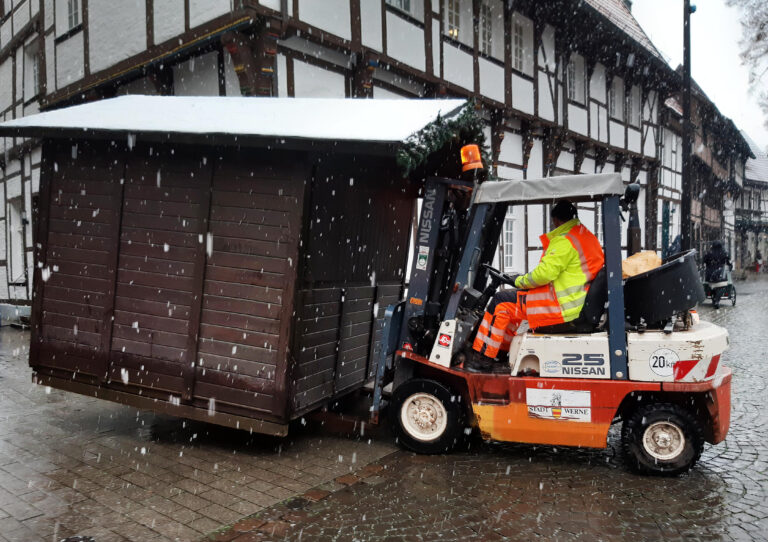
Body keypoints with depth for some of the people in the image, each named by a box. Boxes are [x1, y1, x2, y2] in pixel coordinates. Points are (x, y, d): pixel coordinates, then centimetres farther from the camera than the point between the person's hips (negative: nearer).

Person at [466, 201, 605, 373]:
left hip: (562, 307, -10)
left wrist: (520, 280, -2)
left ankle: (479, 358, -2)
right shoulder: (588, 236, 16)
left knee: (501, 302, -7)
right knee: (514, 306, 22)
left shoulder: (564, 241, -15)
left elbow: (545, 272, -22)